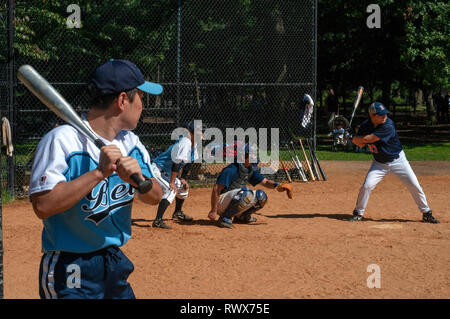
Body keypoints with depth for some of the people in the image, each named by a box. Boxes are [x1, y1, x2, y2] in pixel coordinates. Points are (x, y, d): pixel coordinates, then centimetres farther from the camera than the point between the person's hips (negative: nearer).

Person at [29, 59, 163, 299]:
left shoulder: (130, 142, 6)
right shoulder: (62, 140, -17)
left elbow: (155, 197, 6)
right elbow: (43, 206, -26)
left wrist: (138, 178, -16)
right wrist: (99, 172, -28)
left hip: (115, 261, 7)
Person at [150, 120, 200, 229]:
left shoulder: (193, 144, 4)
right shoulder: (185, 142, -25)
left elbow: (186, 163, 16)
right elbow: (176, 163, -28)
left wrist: (182, 179, 10)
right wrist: (172, 182, -28)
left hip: (166, 173, 10)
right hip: (156, 170, -10)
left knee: (183, 187, 21)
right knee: (171, 190, -27)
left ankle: (178, 213, 43)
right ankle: (157, 221, -33)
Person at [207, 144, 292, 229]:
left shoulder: (251, 170, 6)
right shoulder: (231, 170, -21)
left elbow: (265, 182, 9)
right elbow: (216, 189, -23)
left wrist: (276, 185, -13)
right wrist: (213, 211, -24)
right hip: (221, 204, -8)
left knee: (261, 196, -1)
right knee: (247, 192, -32)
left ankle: (241, 216, 14)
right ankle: (225, 218, -22)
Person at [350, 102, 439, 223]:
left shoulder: (388, 126, -27)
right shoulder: (365, 125, -8)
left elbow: (369, 138, -30)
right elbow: (361, 144, 3)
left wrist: (355, 139, -15)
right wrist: (358, 140, -20)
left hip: (398, 160, -3)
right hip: (379, 163, 3)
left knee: (415, 186, -5)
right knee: (367, 186, -12)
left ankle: (426, 213, 12)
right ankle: (358, 213, 6)